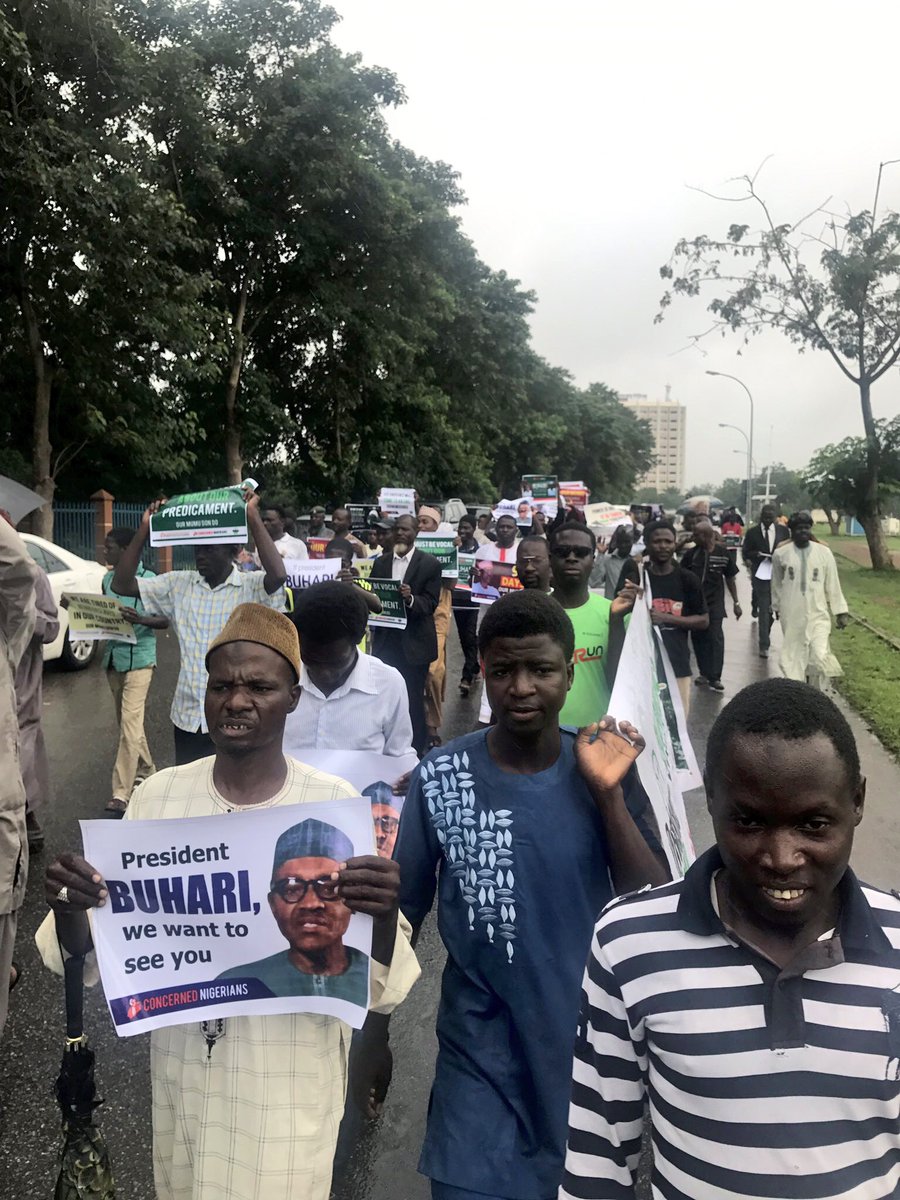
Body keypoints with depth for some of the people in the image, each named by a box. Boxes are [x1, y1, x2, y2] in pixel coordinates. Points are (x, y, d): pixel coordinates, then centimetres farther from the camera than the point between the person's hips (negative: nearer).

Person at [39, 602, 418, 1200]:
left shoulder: (335, 804, -14)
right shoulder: (158, 795, -6)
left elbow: (376, 978, -12)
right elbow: (94, 948, 1)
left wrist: (384, 914, -33)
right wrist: (69, 904, -21)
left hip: (291, 1077, -3)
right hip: (181, 1065, 3)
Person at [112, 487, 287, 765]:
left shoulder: (252, 587, -8)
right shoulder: (178, 584, 6)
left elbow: (278, 575, -29)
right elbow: (121, 584, 4)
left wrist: (252, 517, -25)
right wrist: (144, 529, -4)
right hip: (187, 716, 4)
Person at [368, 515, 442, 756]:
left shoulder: (430, 564, -2)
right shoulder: (380, 562, 11)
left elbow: (430, 603, -9)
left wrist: (410, 599, -27)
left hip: (414, 644, -3)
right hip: (385, 640, 4)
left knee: (413, 700, 2)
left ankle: (415, 752, 14)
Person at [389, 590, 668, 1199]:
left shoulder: (605, 768, -10)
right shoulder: (440, 777, -12)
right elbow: (401, 912, -2)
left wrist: (608, 793, -22)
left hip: (590, 1041, 1)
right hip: (480, 1052, -1)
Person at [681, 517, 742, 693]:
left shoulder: (723, 554, -4)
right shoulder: (691, 554, -2)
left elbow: (730, 579, 5)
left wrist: (735, 602, 6)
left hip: (714, 603, -2)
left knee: (715, 638, -7)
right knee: (698, 637, 7)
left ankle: (714, 677, -4)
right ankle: (704, 672, 21)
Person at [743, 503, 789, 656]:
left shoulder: (783, 531, 5)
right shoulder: (752, 532, 2)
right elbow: (745, 553, 3)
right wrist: (756, 555, -17)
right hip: (761, 574, -2)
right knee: (764, 610, -3)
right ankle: (764, 645, -2)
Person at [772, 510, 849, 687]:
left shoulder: (824, 552, -1)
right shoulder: (780, 554, -3)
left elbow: (833, 585, 4)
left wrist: (841, 611, 5)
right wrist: (777, 607, 19)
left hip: (818, 615, 0)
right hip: (791, 616, 0)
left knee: (820, 657, -9)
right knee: (793, 658, 6)